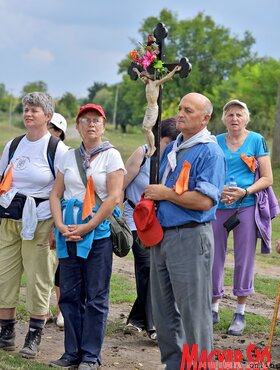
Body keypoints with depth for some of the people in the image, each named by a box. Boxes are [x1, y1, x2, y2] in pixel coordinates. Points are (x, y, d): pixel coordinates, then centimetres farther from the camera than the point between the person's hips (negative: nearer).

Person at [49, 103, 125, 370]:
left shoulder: (111, 155, -1)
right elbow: (56, 194, 10)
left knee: (96, 297, -1)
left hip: (98, 231, -4)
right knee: (69, 294, 5)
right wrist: (60, 225, -6)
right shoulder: (69, 156, 12)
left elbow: (114, 197, -9)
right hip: (69, 232, 4)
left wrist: (87, 227, -14)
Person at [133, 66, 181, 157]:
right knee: (144, 129, 3)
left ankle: (153, 147, 0)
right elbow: (141, 76, 35)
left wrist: (174, 70, -30)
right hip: (148, 108, 8)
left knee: (148, 129, -12)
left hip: (154, 109, -8)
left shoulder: (156, 83, -8)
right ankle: (149, 147, 7)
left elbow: (166, 77, -19)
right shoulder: (147, 84, 14)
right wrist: (137, 71, 51)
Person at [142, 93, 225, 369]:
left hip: (190, 237, -9)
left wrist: (165, 194, -14)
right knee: (163, 308, 15)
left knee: (193, 311, -2)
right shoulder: (171, 148, 15)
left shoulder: (210, 152, -12)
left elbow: (204, 200, -22)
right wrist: (150, 198, 7)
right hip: (161, 235, 9)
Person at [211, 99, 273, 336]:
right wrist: (219, 192, -10)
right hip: (218, 207, 2)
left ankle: (240, 313, 13)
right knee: (214, 256, 6)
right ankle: (214, 309, 20)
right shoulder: (216, 142, 7)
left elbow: (267, 178, -1)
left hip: (246, 207, -2)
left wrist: (245, 192, -16)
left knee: (244, 258, 2)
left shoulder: (256, 140, 0)